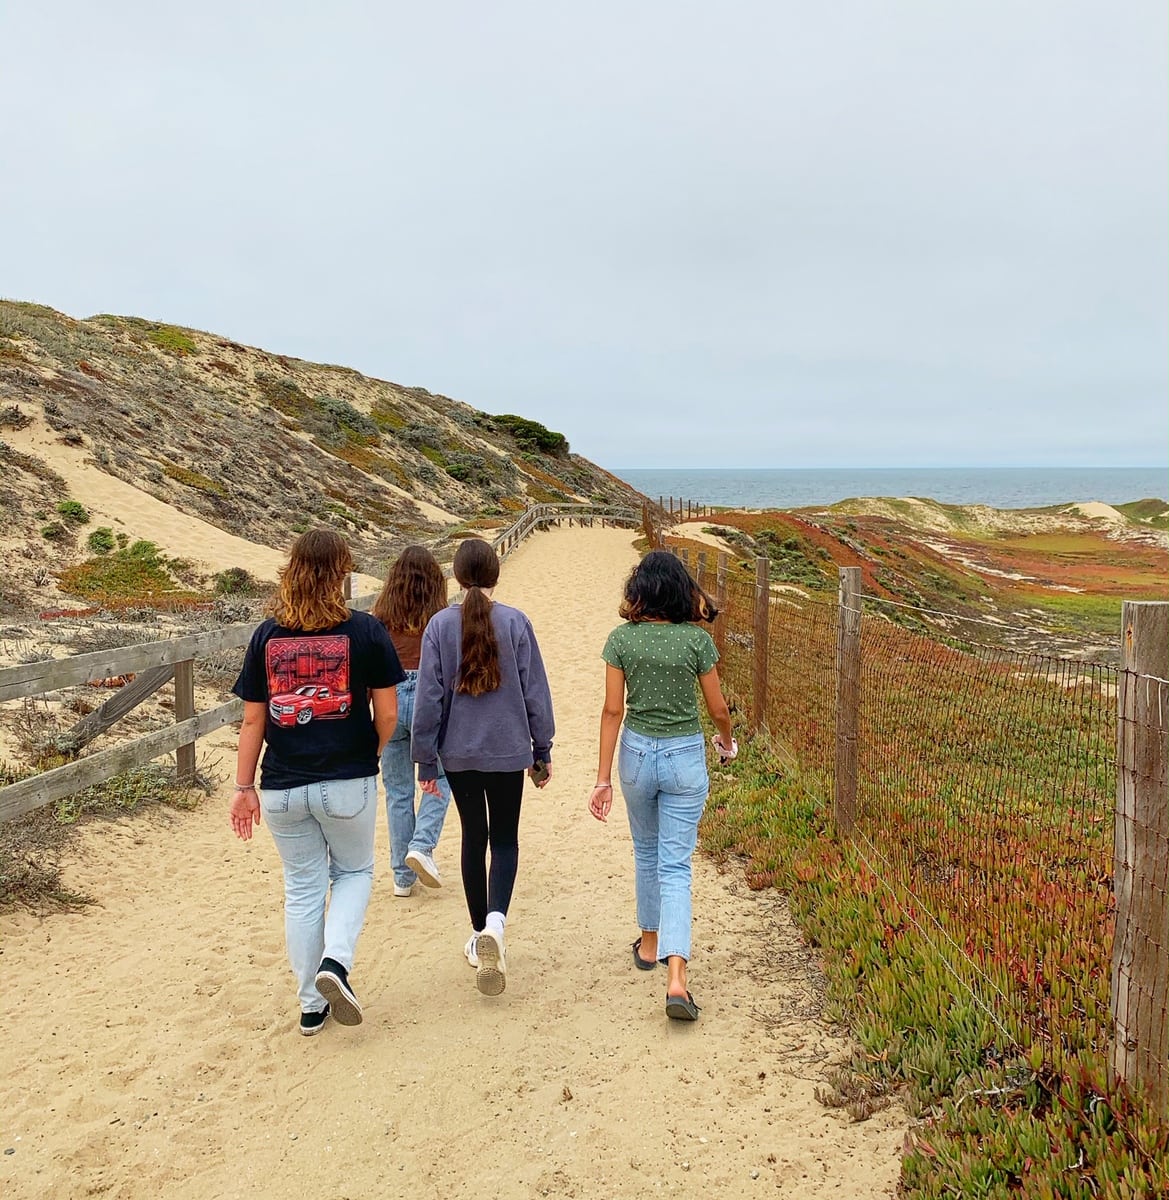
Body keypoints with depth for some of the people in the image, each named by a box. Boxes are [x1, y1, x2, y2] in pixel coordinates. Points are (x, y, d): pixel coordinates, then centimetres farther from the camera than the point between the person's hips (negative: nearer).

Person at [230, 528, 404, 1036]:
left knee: (302, 889, 16)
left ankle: (312, 1004, 25)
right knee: (354, 871, 22)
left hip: (282, 787, 2)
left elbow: (252, 720, 1)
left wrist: (244, 787, 8)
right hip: (348, 783, -2)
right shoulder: (366, 630, -8)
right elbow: (387, 714, -6)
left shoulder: (267, 634, -1)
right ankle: (336, 961, -1)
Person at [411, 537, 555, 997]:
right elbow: (535, 690, -3)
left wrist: (426, 758, 6)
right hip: (507, 749, -1)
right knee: (505, 840, 11)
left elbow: (428, 696, -3)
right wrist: (542, 750, 8)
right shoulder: (515, 622, -8)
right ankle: (496, 919, -14)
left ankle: (480, 936, 23)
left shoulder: (440, 625, -6)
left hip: (459, 752, 1)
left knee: (473, 838, 15)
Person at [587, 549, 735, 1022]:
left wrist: (603, 778, -2)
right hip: (685, 756, -1)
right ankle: (676, 978, -10)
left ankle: (649, 944, 39)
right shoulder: (697, 640, -8)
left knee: (646, 852, 23)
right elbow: (718, 708, -1)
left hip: (637, 752, 1)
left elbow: (612, 710, -6)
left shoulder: (621, 639, -6)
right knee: (675, 865, 2)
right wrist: (727, 740, 22)